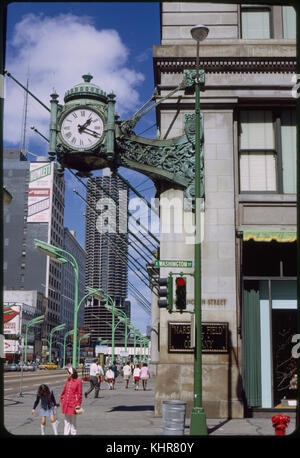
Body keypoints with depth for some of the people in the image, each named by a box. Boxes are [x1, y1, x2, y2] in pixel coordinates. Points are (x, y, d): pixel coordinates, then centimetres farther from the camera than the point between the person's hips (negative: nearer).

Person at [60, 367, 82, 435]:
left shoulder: (78, 381, -9)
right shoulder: (68, 380, 7)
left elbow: (79, 394, -8)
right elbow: (64, 391, 14)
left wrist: (78, 404, -9)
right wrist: (62, 401, 12)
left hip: (73, 404, -5)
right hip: (66, 404, 5)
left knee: (73, 421, 5)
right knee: (67, 420, 13)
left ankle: (73, 433, 14)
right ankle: (66, 433, 20)